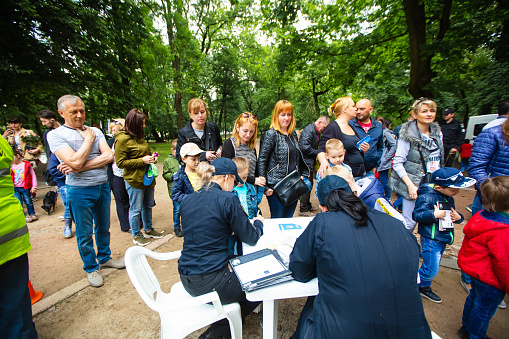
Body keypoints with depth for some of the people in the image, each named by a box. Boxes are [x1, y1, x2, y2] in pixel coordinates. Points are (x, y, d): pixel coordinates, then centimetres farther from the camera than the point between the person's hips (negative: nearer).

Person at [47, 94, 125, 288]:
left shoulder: (95, 131, 5)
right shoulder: (55, 135, -7)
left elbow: (109, 156, -9)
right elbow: (76, 161, -21)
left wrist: (79, 167, -16)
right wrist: (88, 138, -10)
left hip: (102, 186, 4)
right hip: (79, 190, -4)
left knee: (103, 227, 18)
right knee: (85, 233, 11)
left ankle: (105, 258, 38)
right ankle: (91, 268, 30)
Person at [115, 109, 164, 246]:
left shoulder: (139, 137, 13)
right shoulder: (122, 139, -12)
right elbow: (120, 163, -14)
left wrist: (151, 158, 6)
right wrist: (142, 160, -20)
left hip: (148, 178, 8)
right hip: (134, 180, -8)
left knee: (148, 205, 18)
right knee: (136, 209, 5)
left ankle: (148, 229, 35)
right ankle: (136, 235, 24)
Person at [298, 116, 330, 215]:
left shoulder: (316, 132, 15)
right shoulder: (309, 130, -17)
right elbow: (305, 148, -25)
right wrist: (318, 153, -15)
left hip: (310, 162, 10)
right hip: (305, 162, -10)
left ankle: (307, 206, 30)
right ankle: (303, 209, 8)